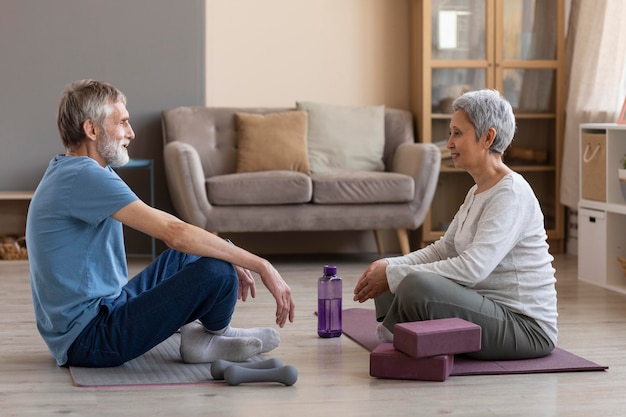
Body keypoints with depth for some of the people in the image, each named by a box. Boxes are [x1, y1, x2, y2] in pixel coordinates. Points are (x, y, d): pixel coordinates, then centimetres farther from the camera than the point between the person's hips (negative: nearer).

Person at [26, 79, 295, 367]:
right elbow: (176, 234, -27)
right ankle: (214, 332, 10)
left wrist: (233, 258, 11)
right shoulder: (84, 177, -21)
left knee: (192, 253, 22)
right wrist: (261, 266, -22)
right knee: (217, 272, -20)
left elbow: (160, 222, 16)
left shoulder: (69, 170, 12)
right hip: (90, 338, -11)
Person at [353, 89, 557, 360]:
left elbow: (472, 268, -27)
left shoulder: (511, 194, -18)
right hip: (492, 309, 10)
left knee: (417, 286, -30)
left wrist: (393, 275, -24)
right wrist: (390, 266, -3)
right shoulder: (477, 192, 13)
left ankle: (389, 339, -4)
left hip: (527, 328, -10)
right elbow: (444, 249, 14)